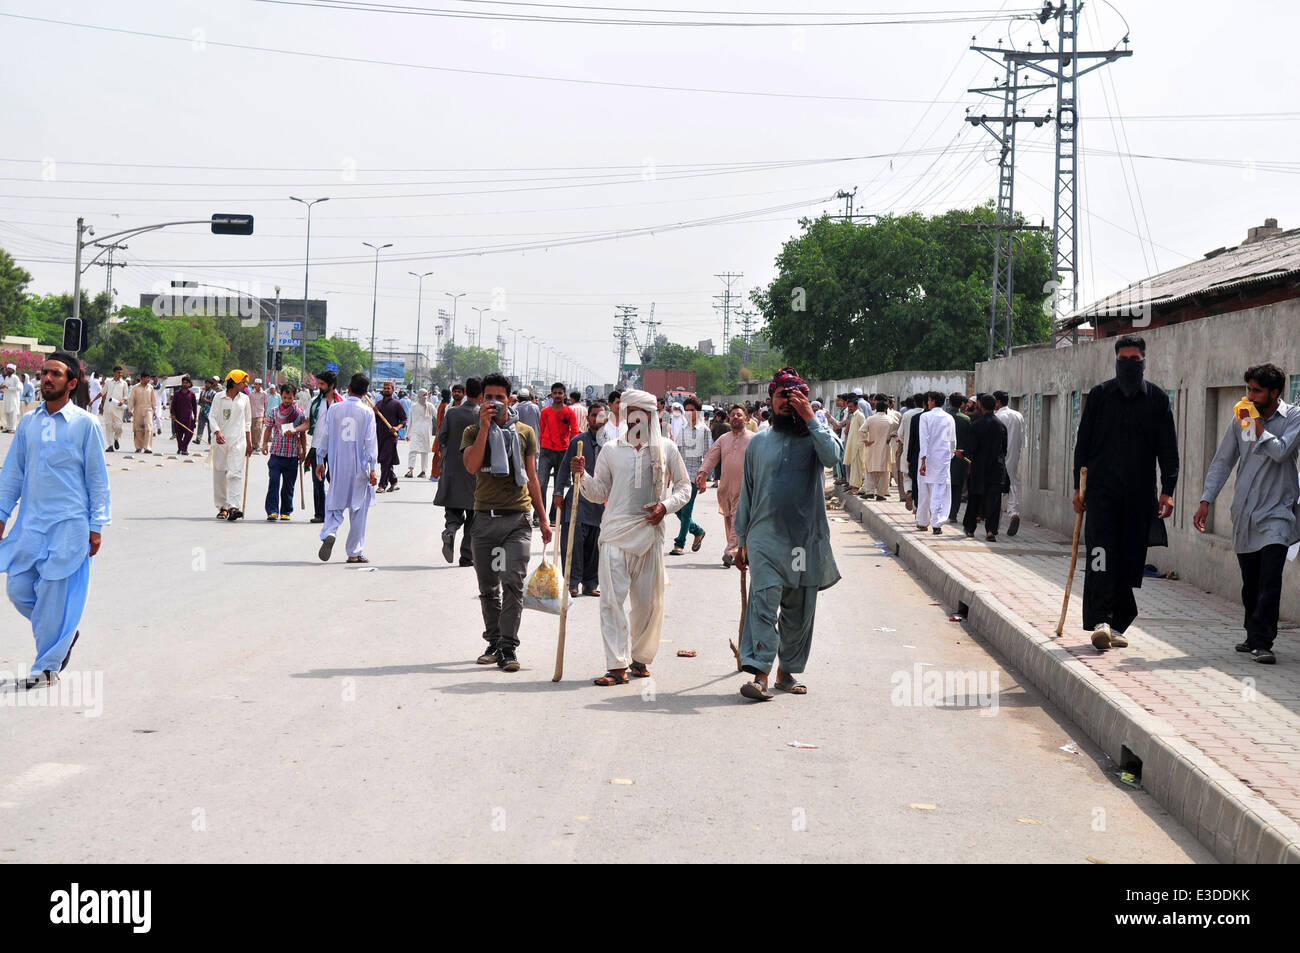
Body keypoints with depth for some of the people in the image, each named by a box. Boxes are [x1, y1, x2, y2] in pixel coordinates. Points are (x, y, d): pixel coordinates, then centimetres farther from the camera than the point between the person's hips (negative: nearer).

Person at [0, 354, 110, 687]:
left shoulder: (85, 423, -4)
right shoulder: (28, 423, 8)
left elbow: (97, 478, -1)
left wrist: (96, 526, -3)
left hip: (69, 524, -5)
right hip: (31, 522, 5)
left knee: (54, 594, -4)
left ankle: (48, 665, 10)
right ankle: (66, 633, 27)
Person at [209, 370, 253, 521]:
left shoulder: (244, 398, 11)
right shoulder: (219, 398, 3)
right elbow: (212, 416, -4)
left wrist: (249, 443, 18)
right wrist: (217, 432, -21)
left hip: (238, 441, 1)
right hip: (220, 441, -1)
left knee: (235, 474, -12)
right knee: (219, 475, 4)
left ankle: (234, 507, -21)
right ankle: (222, 507, 14)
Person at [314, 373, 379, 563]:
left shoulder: (333, 409, 1)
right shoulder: (367, 412, -5)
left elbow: (324, 436, 4)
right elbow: (370, 442, -7)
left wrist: (320, 461, 12)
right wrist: (372, 468, -4)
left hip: (337, 465, 2)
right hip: (359, 466, -2)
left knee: (335, 504, 11)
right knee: (358, 508, 7)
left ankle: (329, 533, -19)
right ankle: (355, 553, 10)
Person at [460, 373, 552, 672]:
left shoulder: (525, 432, 9)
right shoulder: (474, 431, 6)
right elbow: (472, 465, -14)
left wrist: (543, 519, 14)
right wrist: (485, 426, -15)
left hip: (517, 516, -1)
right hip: (484, 517, 1)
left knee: (513, 582, -12)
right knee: (488, 589, 9)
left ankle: (508, 648, -10)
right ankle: (494, 642, 23)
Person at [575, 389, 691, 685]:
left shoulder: (666, 449, 9)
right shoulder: (611, 450, 10)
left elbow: (684, 486, 14)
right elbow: (599, 492, 13)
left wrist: (665, 506, -4)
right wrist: (582, 475, -4)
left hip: (650, 532, 0)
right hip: (616, 532, 0)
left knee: (649, 600, 5)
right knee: (611, 598, -10)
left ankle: (640, 657, 22)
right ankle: (617, 665, -11)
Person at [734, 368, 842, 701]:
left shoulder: (815, 435, 7)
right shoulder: (758, 443, 12)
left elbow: (833, 456, -18)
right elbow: (746, 494, 16)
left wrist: (810, 418, -16)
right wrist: (741, 540, 13)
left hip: (807, 541, 1)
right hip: (766, 539, 0)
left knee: (799, 611, 8)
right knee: (764, 603, -16)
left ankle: (787, 670, 22)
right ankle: (759, 674, -21)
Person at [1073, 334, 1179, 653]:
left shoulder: (1157, 398, 8)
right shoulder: (1099, 395, 7)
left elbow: (1168, 448, 7)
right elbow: (1083, 443, 8)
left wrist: (1168, 490, -2)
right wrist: (1079, 487, 3)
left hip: (1140, 493, 1)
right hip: (1103, 489, -1)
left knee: (1131, 560, 3)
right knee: (1101, 554, -13)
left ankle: (1116, 624, 13)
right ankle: (1101, 621, -16)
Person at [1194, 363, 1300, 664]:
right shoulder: (1241, 418, 8)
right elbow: (1223, 461, 11)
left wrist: (1257, 425, -10)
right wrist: (1206, 501, 6)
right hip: (1244, 514, 4)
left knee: (1270, 579, -16)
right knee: (1250, 582, 10)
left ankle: (1262, 642, -13)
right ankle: (1254, 637, 24)